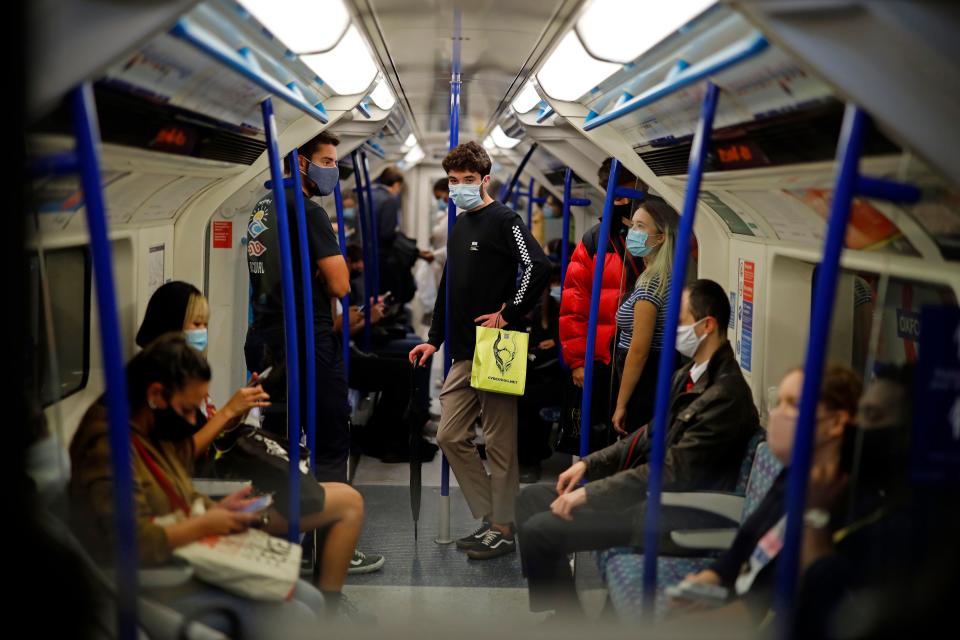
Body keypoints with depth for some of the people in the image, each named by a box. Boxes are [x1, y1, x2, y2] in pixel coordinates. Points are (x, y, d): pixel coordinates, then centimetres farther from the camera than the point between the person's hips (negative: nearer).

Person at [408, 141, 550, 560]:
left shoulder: (504, 220, -8)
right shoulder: (459, 227, 18)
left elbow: (538, 267, -23)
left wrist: (509, 315, -18)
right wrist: (434, 340, 20)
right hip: (464, 353, 9)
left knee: (499, 443, 0)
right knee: (450, 436, 9)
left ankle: (502, 531, 11)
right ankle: (490, 518, 19)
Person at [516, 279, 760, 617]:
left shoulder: (726, 393, -22)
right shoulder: (690, 375, 9)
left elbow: (673, 472, -24)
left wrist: (589, 493, -21)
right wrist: (588, 464, 7)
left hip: (668, 512, -10)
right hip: (646, 487, 10)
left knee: (540, 531, -16)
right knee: (532, 498, 7)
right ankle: (558, 612, 9)